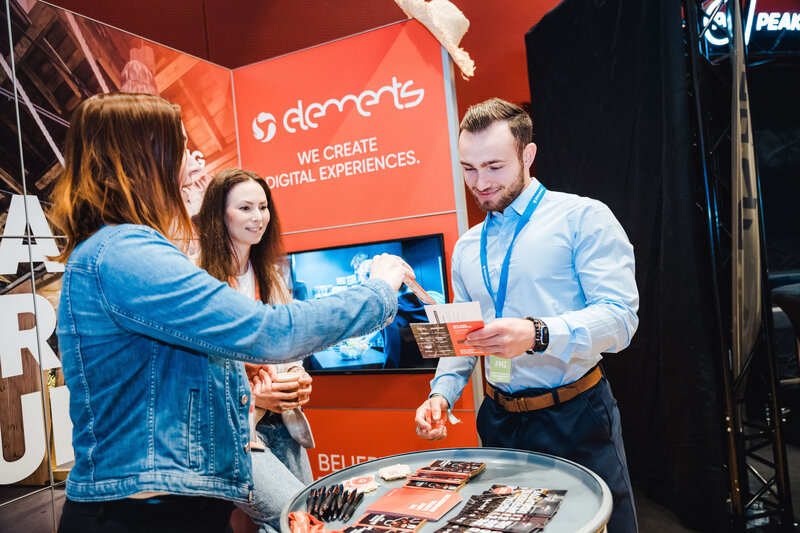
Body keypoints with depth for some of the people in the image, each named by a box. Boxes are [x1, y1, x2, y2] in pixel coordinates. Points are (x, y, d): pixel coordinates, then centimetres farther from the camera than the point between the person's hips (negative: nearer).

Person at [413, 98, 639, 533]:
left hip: (576, 418, -4)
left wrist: (537, 334, -31)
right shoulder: (466, 248, 11)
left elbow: (620, 317, -16)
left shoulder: (583, 218, -7)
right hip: (499, 423, 5)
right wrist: (441, 393, 0)